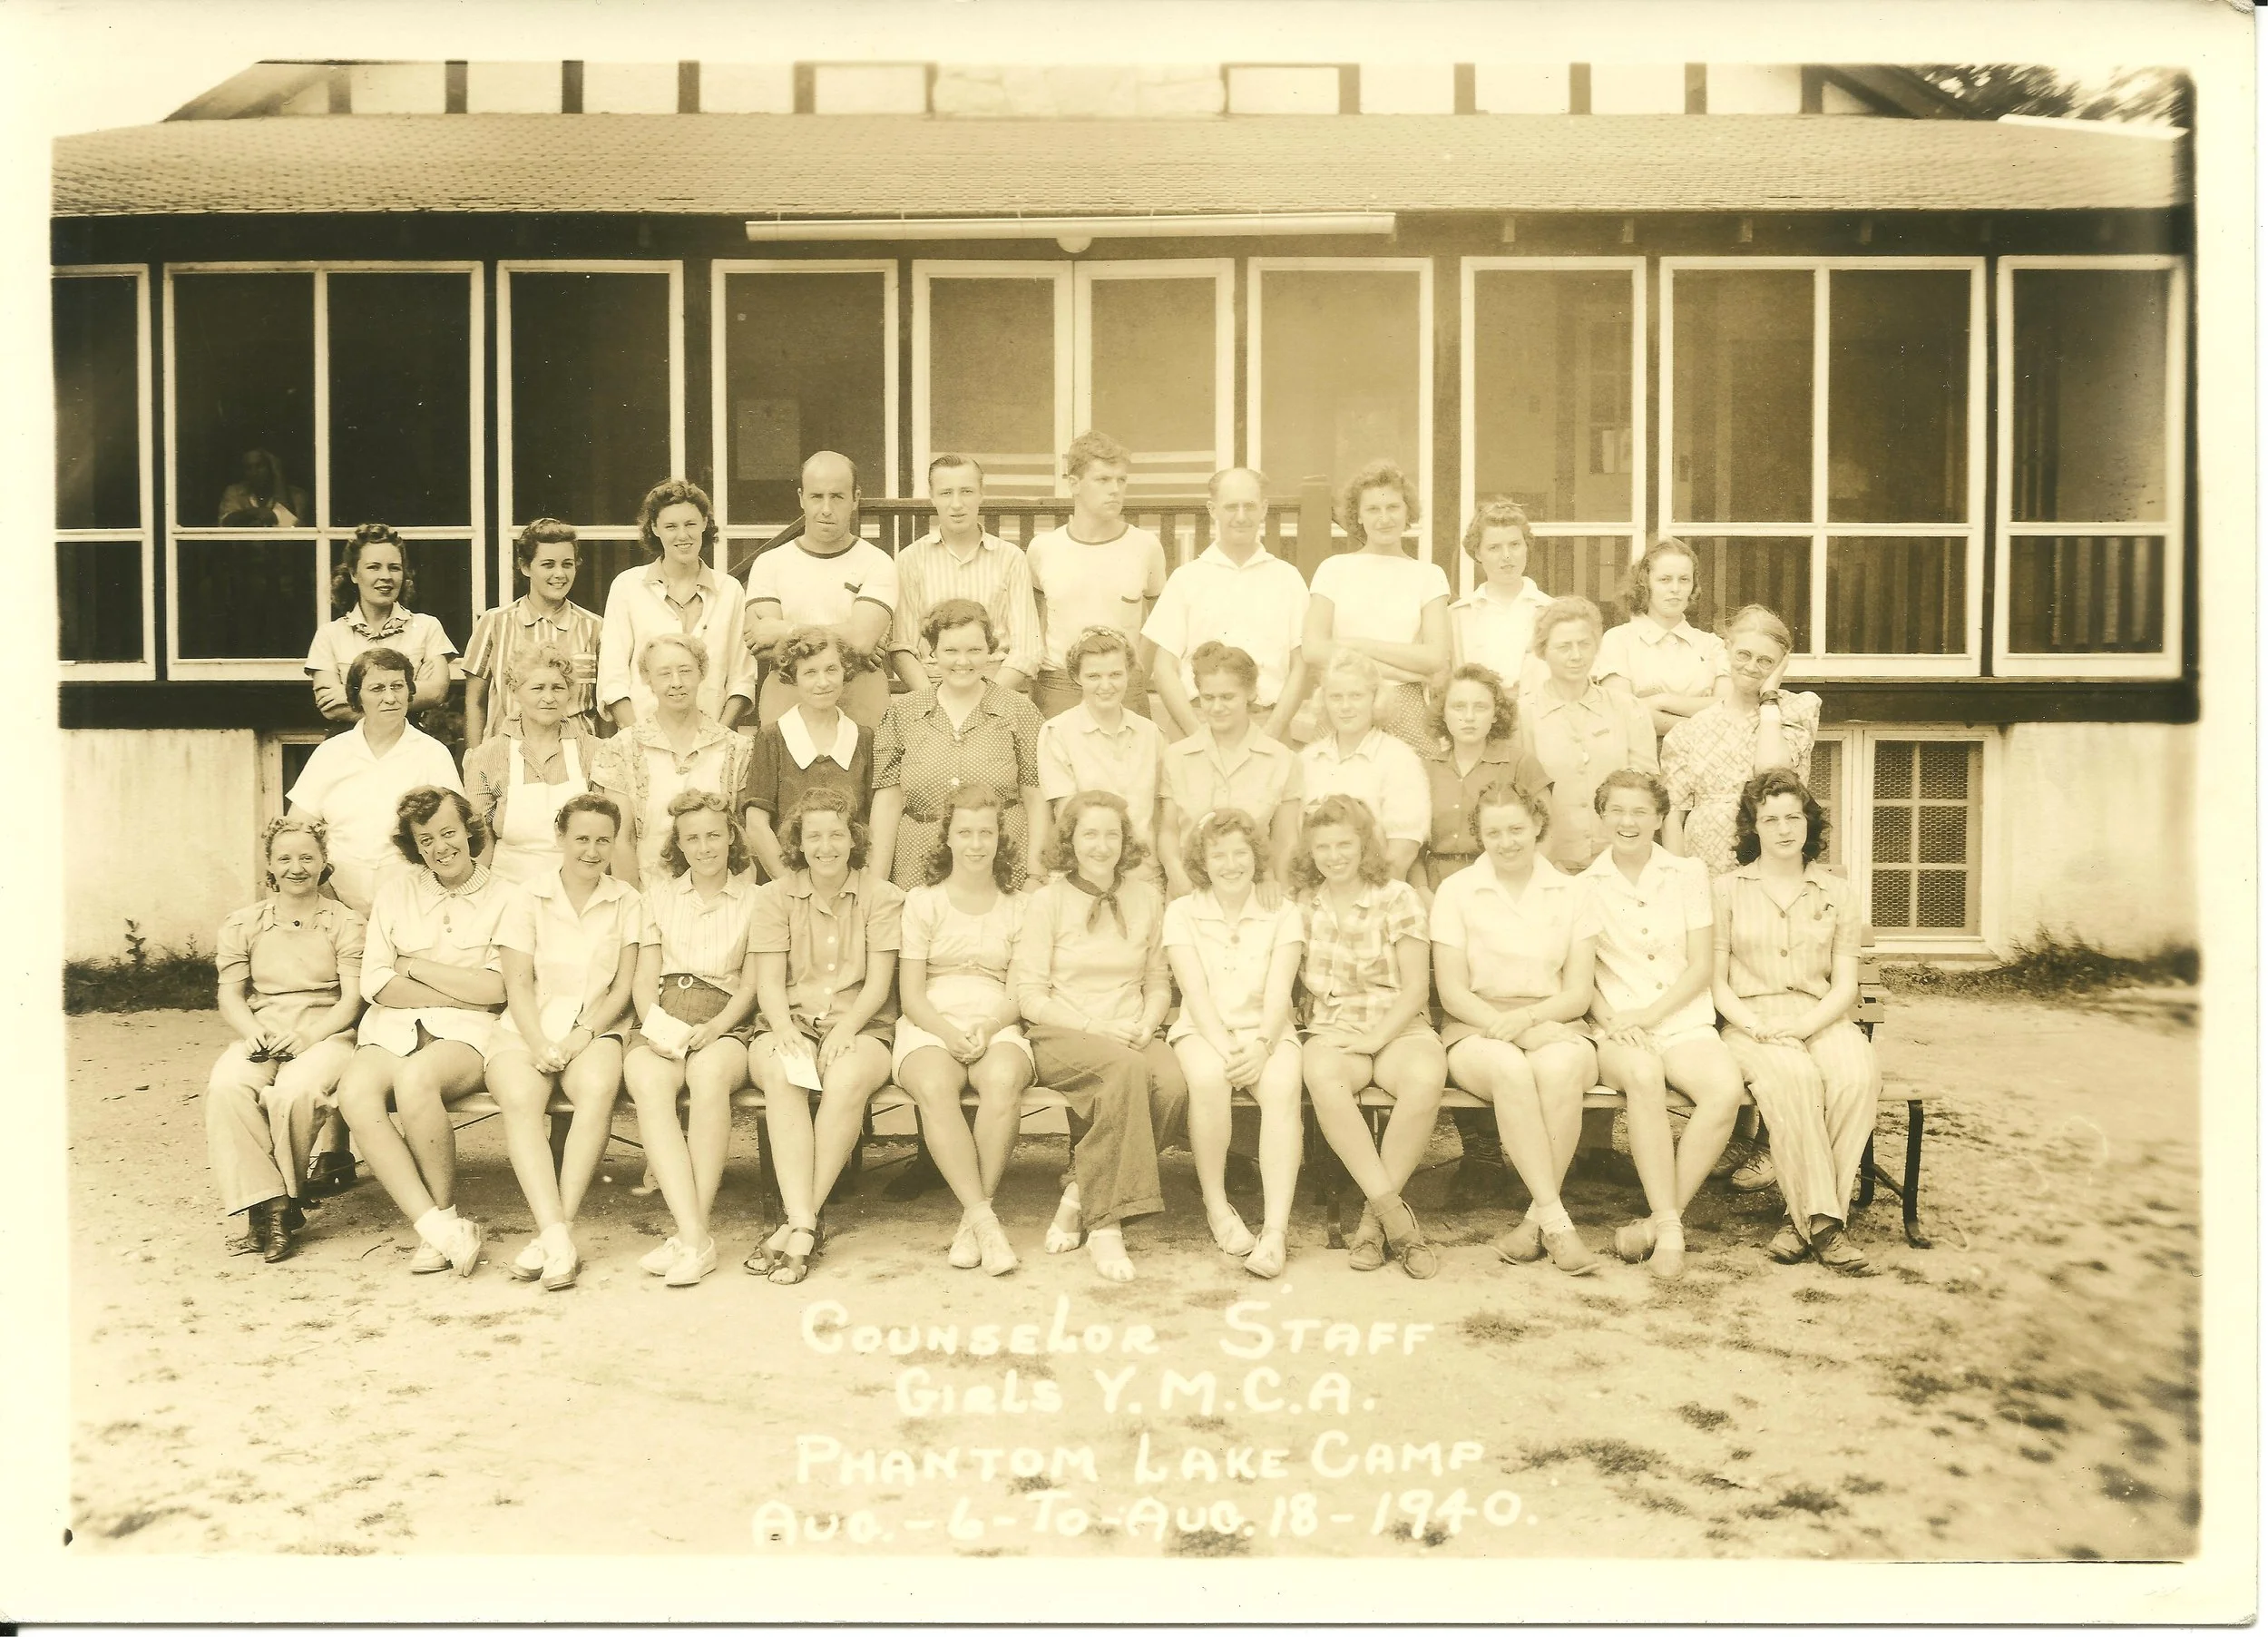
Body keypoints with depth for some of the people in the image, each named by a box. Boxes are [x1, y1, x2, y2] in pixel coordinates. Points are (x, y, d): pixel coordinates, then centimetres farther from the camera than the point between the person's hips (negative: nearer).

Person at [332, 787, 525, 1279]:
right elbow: (376, 984, 5)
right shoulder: (395, 894, 17)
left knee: (415, 1078, -36)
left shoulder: (505, 899, 6)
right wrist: (463, 993, -4)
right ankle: (441, 1231, -33)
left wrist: (416, 967, 0)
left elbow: (497, 989, -5)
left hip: (465, 1035, -3)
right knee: (355, 1092, -30)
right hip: (392, 1028, 4)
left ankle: (445, 1219, -18)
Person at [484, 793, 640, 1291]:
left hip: (595, 1029, 0)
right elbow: (518, 984, 1)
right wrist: (540, 1045, -15)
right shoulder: (531, 900, 9)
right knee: (521, 1099, -32)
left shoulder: (627, 902, 11)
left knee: (598, 1087, -34)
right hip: (529, 1029, 0)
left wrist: (582, 1035, -12)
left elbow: (624, 987, 4)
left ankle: (556, 1232, -34)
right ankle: (556, 1235, -40)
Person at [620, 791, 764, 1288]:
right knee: (648, 1080, -34)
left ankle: (689, 1233, -35)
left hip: (724, 1024, -1)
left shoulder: (753, 897, 13)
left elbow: (751, 985, 7)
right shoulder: (660, 892, 19)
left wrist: (713, 1029, -12)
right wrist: (654, 1025, -8)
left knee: (709, 1073, -37)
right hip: (663, 1019, 1)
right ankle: (696, 1238, -41)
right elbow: (644, 978, 13)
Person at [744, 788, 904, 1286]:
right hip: (791, 1026, 1)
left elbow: (878, 983, -1)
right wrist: (785, 1030, -19)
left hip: (858, 1029, -1)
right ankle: (803, 1227, -41)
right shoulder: (775, 897, 10)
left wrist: (844, 1030, -19)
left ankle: (796, 1223, -30)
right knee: (781, 1074, -34)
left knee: (846, 1078, -35)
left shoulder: (882, 897, 6)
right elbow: (769, 983, 2)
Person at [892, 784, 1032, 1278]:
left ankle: (972, 1219, -27)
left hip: (998, 1027, 1)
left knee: (1004, 1079, -36)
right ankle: (984, 1218, -35)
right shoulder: (922, 902, 12)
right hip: (931, 1026, -1)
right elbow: (911, 996, 4)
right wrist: (948, 1032, -15)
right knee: (934, 1086, -36)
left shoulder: (1018, 907, 16)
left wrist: (989, 1026, -13)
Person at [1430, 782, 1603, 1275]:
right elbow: (1452, 993, 0)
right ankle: (1556, 1220, -33)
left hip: (1551, 1027, 1)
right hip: (1476, 1029, -1)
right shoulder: (1456, 891, 6)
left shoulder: (1571, 893, 10)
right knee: (1511, 1068, -37)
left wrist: (1525, 1018, -15)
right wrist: (1506, 1029, -17)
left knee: (1560, 1066, -36)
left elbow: (1578, 993, 5)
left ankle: (1536, 1218, -24)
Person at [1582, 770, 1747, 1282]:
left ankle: (1661, 1219, -21)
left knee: (1726, 1087, -31)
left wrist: (1648, 1015, -10)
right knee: (1644, 1076, -36)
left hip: (1684, 1022, 1)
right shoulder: (1584, 888, 9)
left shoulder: (1689, 875, 10)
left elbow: (1701, 968, 4)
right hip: (1616, 1032, -1)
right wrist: (1612, 1021, -15)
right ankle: (1669, 1226, -30)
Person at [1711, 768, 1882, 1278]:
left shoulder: (1837, 892, 14)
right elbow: (1716, 981, 5)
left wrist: (1800, 1026, -11)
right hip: (1750, 1022, -2)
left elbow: (1845, 985, 8)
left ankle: (1806, 1217, -25)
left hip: (1820, 1020, 2)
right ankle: (1823, 1222, -30)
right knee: (1794, 1078, -36)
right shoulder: (1727, 889, 10)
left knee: (1859, 1077, -32)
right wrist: (1755, 1025, -13)